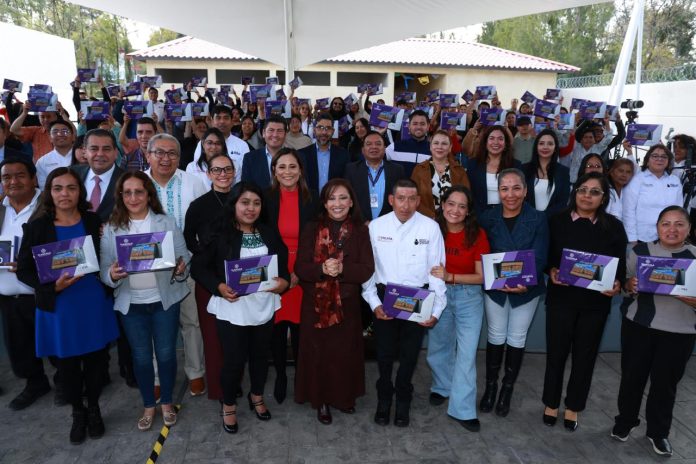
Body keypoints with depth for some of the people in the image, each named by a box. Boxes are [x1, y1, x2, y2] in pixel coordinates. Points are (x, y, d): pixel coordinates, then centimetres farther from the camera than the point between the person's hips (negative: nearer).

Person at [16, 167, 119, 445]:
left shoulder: (93, 222, 0)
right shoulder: (37, 227, -6)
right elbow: (23, 270, -5)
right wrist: (53, 287, -19)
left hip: (94, 303, 1)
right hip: (58, 307, -1)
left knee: (96, 358, 12)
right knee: (67, 363, 12)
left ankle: (93, 409, 36)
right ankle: (78, 412, 36)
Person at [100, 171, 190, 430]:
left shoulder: (166, 223, -2)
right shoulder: (112, 228, 0)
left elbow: (183, 256, -4)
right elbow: (104, 269, -1)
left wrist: (180, 267, -26)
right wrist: (112, 275, -23)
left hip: (164, 300, -1)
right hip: (131, 304, 1)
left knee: (166, 354, 7)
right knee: (141, 357, 11)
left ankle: (167, 402, 30)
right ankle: (148, 406, 32)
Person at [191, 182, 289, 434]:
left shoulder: (270, 233, 3)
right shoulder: (220, 234, -10)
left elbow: (283, 264, 8)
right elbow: (198, 267, -7)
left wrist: (284, 281, -12)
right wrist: (219, 287, -21)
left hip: (264, 306, 4)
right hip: (232, 308, -4)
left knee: (260, 355, 19)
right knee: (234, 359, 7)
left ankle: (257, 397, 44)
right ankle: (229, 405, 33)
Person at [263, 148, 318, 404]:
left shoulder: (312, 199, -2)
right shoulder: (266, 198, -3)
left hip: (303, 273, 0)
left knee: (300, 326, 6)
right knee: (276, 327, 9)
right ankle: (280, 376, 29)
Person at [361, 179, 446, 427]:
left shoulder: (431, 227, -8)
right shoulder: (376, 226, -6)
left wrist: (436, 310, -9)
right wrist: (374, 303, -10)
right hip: (385, 297, 1)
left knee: (410, 353, 13)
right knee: (385, 352, 13)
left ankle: (403, 400, 37)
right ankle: (384, 399, 37)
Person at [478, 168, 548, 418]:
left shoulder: (538, 219, -11)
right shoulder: (488, 217, -8)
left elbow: (539, 258, -15)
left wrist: (526, 283, -31)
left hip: (526, 289, 0)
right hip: (495, 287, 1)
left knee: (517, 338, 13)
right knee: (496, 336, 12)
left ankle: (507, 389, 31)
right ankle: (490, 386, 30)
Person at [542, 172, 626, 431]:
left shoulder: (614, 227, -1)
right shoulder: (558, 221, -4)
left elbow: (621, 264, 2)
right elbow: (546, 255, 2)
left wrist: (617, 284, -17)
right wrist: (551, 271, -17)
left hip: (596, 302, 1)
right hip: (561, 298, -1)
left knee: (585, 355, 13)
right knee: (556, 352, 8)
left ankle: (573, 407, 31)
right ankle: (551, 404, 28)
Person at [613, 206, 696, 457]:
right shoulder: (640, 250, 0)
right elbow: (625, 282, 4)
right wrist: (630, 285, -17)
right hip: (638, 326, 0)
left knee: (665, 382, 10)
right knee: (632, 376, 8)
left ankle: (658, 431, 30)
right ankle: (625, 420, 31)